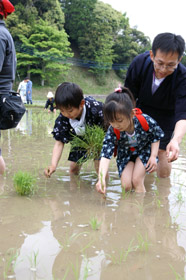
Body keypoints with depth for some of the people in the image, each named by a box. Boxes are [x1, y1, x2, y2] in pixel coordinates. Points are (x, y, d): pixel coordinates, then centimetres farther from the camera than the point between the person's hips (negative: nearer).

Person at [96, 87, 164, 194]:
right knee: (126, 185, -12)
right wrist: (101, 178, -50)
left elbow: (156, 137, -9)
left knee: (136, 181, -17)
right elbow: (105, 155, -37)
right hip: (125, 155, 1)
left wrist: (153, 156, -19)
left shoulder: (146, 121, -32)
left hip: (144, 150, -1)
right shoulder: (112, 131, -31)